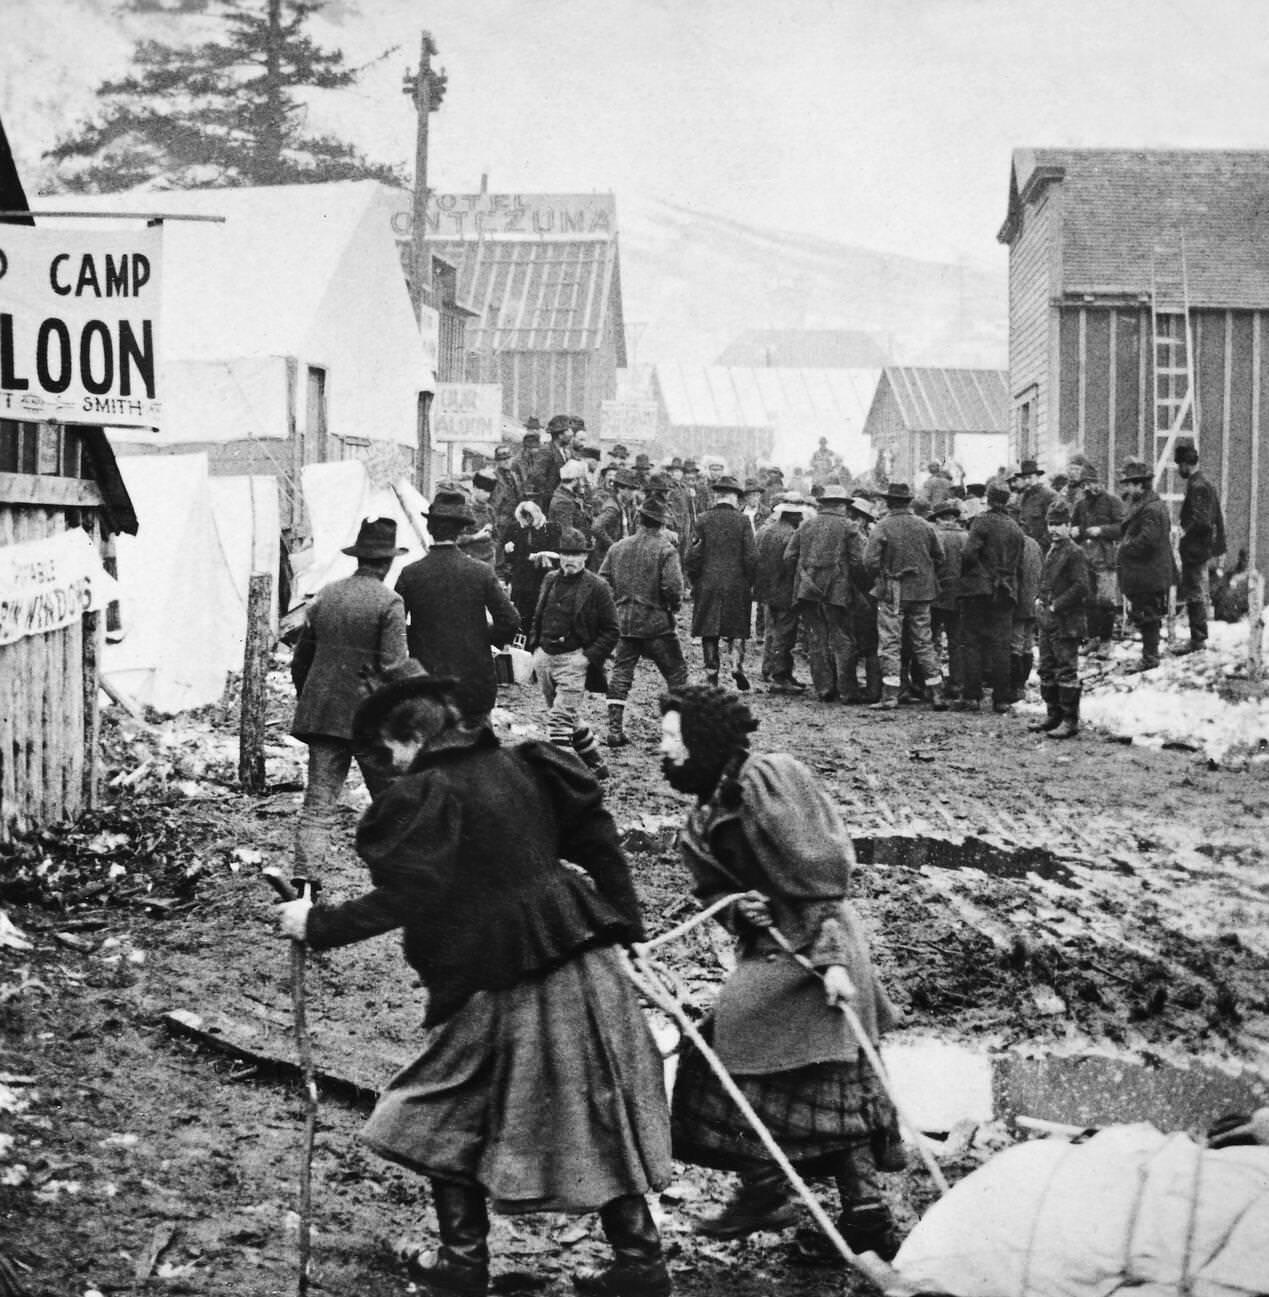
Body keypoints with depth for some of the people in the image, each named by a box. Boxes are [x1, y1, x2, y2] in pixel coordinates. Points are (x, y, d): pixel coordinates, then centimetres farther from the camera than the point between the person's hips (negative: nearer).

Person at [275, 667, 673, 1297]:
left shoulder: (424, 795, -11)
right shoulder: (520, 768, 8)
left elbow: (399, 897, -17)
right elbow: (598, 839, 10)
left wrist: (317, 924, -8)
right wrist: (623, 926, 15)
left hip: (497, 984, -6)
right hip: (582, 964, 7)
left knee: (444, 1117, 12)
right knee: (597, 1113, 13)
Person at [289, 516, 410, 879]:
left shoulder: (325, 595, 8)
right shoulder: (389, 603, -9)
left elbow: (300, 659, 14)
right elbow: (393, 668, -13)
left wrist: (307, 699, 26)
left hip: (322, 713, 5)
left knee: (317, 807, 2)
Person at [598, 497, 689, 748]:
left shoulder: (617, 548, 5)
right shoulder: (665, 549, -10)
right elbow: (673, 586, -19)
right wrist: (674, 605, 1)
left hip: (623, 621, 4)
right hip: (656, 623, -4)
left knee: (620, 673, 8)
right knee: (676, 673, 8)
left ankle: (615, 730, 2)